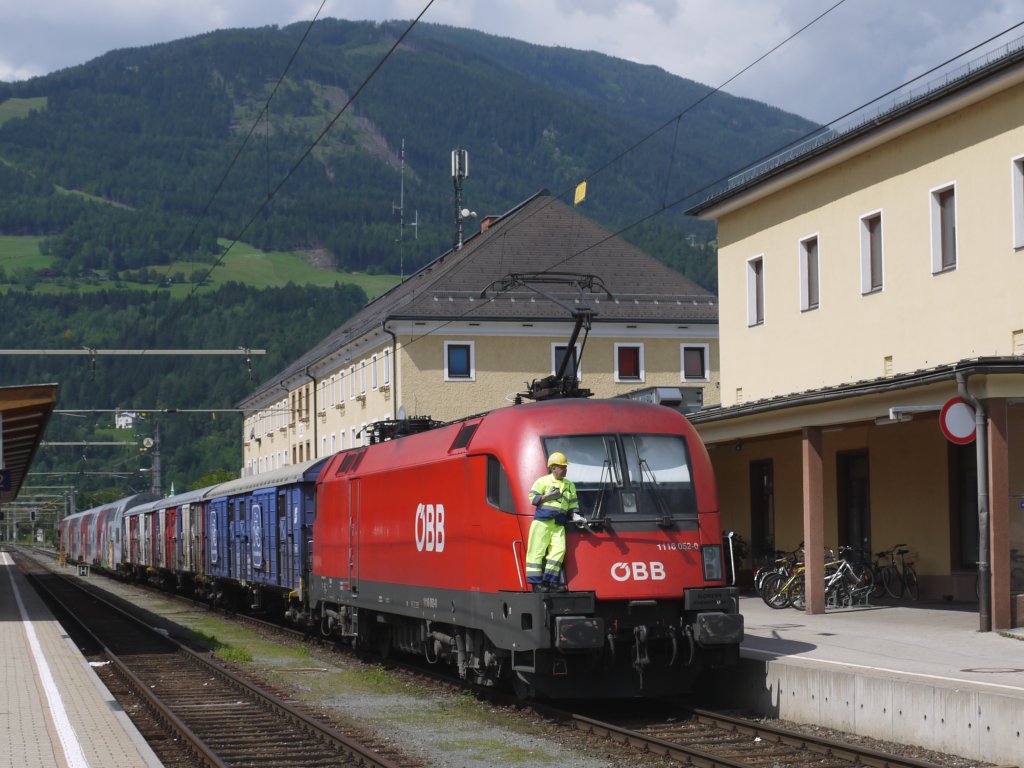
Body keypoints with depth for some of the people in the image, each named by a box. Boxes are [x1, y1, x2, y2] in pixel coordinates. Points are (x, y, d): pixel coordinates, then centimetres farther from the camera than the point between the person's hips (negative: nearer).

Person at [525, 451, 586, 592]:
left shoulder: (570, 485, 18)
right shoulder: (543, 481, 3)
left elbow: (573, 504, 19)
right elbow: (532, 498, -1)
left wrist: (575, 515, 1)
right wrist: (548, 497, -12)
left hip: (559, 525, 5)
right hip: (542, 521, -4)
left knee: (559, 549, -11)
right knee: (537, 550, -7)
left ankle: (549, 581, -5)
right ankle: (535, 582, -4)